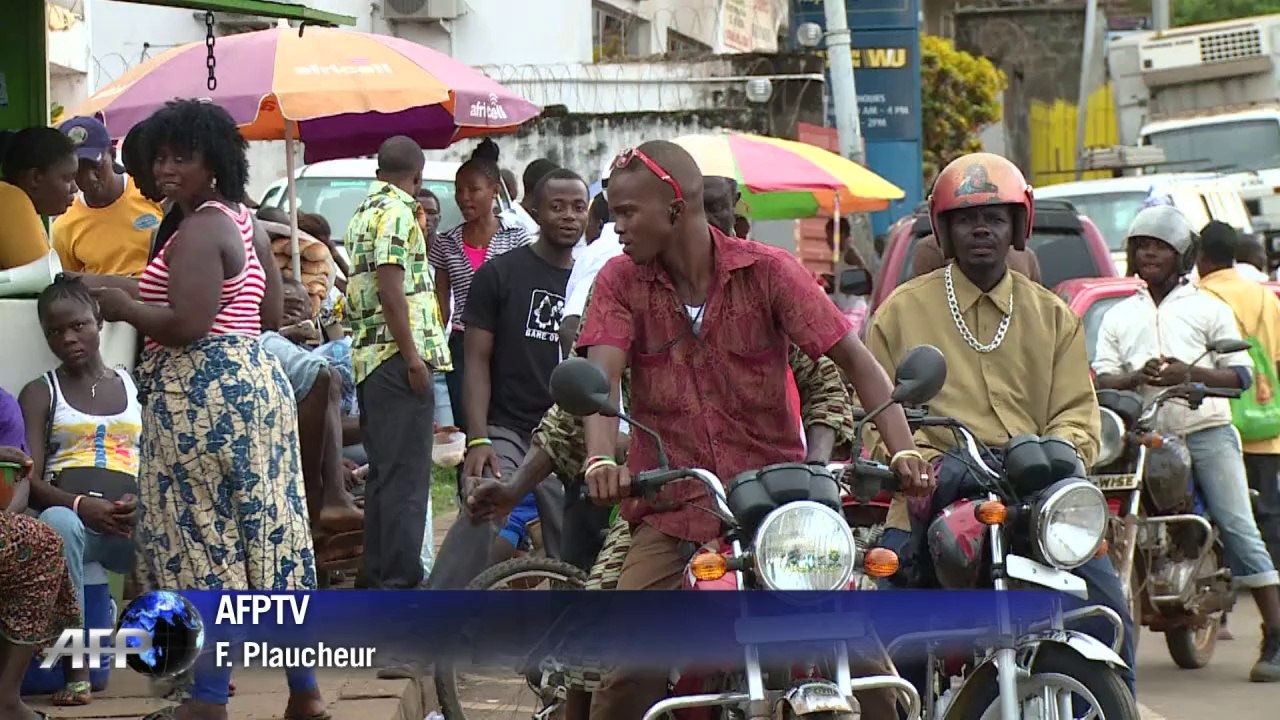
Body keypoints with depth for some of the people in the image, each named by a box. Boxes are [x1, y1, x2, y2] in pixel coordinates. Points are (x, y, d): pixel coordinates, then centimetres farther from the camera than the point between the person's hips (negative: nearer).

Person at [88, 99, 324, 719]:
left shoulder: (197, 231, -14)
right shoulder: (242, 222, 16)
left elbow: (188, 325, -21)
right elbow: (271, 313, 22)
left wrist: (122, 307, -9)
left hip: (203, 394, -10)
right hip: (255, 381, 10)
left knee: (203, 536, -5)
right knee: (266, 533, 11)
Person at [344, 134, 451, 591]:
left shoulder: (364, 211, 20)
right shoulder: (396, 211, -9)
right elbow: (390, 286, -18)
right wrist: (413, 356, -18)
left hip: (369, 357, 10)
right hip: (398, 356, -10)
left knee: (384, 472, 15)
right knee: (406, 474, -9)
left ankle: (378, 574, 18)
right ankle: (401, 580, -12)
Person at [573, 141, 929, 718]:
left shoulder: (767, 271, -2)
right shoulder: (621, 281, 3)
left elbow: (854, 359, -6)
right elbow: (601, 376, -12)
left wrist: (902, 450, -21)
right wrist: (601, 459, -33)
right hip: (672, 510, 1)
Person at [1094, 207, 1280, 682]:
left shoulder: (1207, 308, 8)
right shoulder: (1118, 316, 17)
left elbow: (1240, 375, 1)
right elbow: (1101, 380, 7)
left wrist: (1189, 374, -16)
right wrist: (1139, 377, -14)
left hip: (1206, 430, -3)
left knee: (1237, 526, -12)